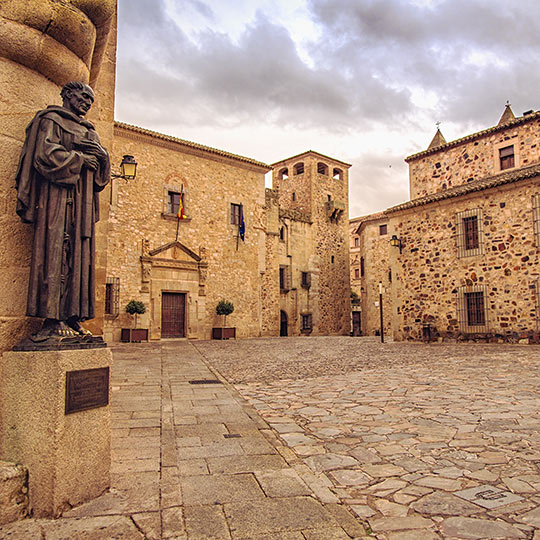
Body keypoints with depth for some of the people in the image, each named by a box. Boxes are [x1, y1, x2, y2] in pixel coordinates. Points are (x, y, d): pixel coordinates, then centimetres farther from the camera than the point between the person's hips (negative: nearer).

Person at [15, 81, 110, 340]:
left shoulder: (89, 131, 29)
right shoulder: (50, 119, 10)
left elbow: (102, 172, 19)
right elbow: (46, 154, -7)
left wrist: (100, 154, -2)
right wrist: (80, 158, -2)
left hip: (82, 199, 7)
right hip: (57, 194, -6)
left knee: (80, 256, -3)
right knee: (55, 252, -13)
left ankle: (72, 317, -4)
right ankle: (52, 319, -16)